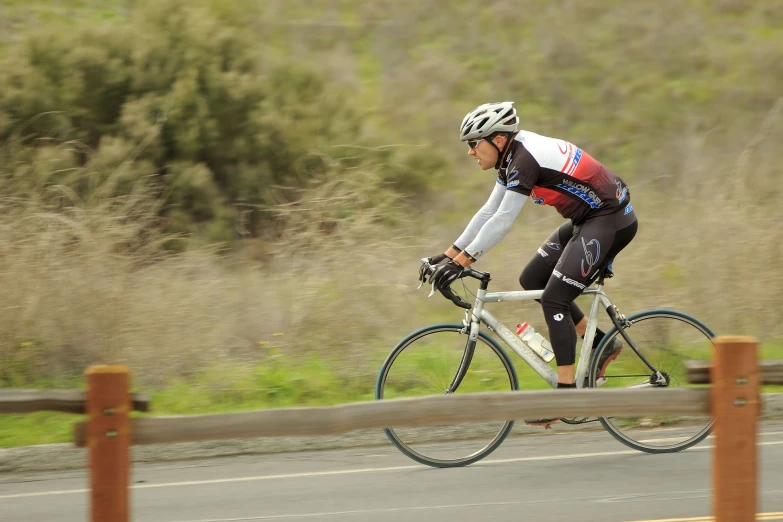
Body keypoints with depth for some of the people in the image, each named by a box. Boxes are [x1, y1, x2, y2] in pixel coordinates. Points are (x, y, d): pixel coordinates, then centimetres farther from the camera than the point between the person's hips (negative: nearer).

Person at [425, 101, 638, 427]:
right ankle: (601, 344, 16)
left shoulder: (527, 158, -22)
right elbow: (488, 213, 10)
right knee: (532, 281, 10)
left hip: (611, 221, -10)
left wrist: (461, 261, -27)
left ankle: (567, 395, -12)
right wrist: (449, 254, 6)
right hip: (586, 220, 10)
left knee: (554, 299, -14)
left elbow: (502, 221, -27)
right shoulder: (512, 158, 7)